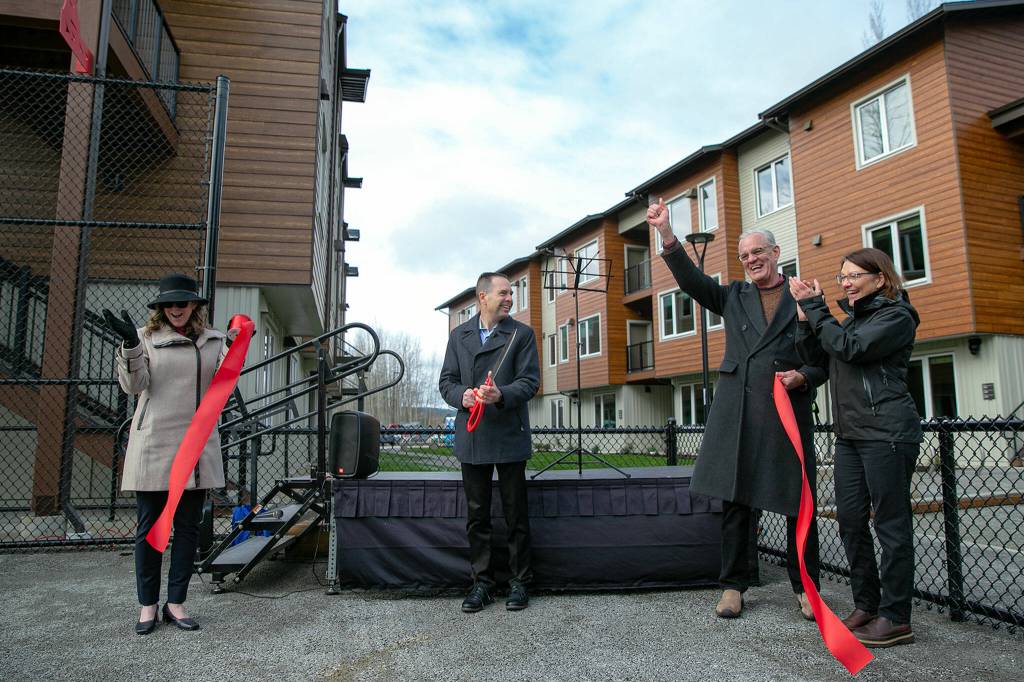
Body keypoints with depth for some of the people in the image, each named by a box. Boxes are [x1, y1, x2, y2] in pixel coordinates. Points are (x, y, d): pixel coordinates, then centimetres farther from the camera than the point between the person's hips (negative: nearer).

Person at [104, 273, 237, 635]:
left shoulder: (213, 341, 9)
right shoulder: (146, 337, 4)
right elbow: (134, 384, -6)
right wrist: (130, 344, -21)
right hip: (153, 444, -2)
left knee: (188, 526, 8)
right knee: (150, 527, 6)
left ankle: (175, 602, 19)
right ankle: (148, 605, 19)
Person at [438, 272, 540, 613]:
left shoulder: (522, 334, 2)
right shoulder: (458, 335, 10)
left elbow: (530, 380, -5)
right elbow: (446, 381, 9)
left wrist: (501, 395, -23)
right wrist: (462, 396, -12)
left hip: (509, 436, -2)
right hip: (472, 437, 3)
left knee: (516, 514, 6)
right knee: (477, 515, 10)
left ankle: (519, 582, 20)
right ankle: (481, 582, 23)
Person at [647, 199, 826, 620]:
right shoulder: (733, 297, 14)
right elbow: (691, 281, -2)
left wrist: (804, 376, -11)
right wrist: (667, 235, -13)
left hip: (789, 411, -1)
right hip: (738, 414, 2)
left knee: (798, 503, 6)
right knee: (735, 501, 6)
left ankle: (804, 587, 23)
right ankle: (733, 585, 18)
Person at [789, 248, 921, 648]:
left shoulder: (896, 316, -4)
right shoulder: (853, 318, 20)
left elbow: (851, 348, -18)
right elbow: (813, 355, 13)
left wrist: (816, 308, -11)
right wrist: (806, 317, 0)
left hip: (887, 432, -8)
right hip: (850, 434, 8)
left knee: (891, 523, -2)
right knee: (850, 520, 8)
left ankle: (895, 618, 7)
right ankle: (866, 604, 20)